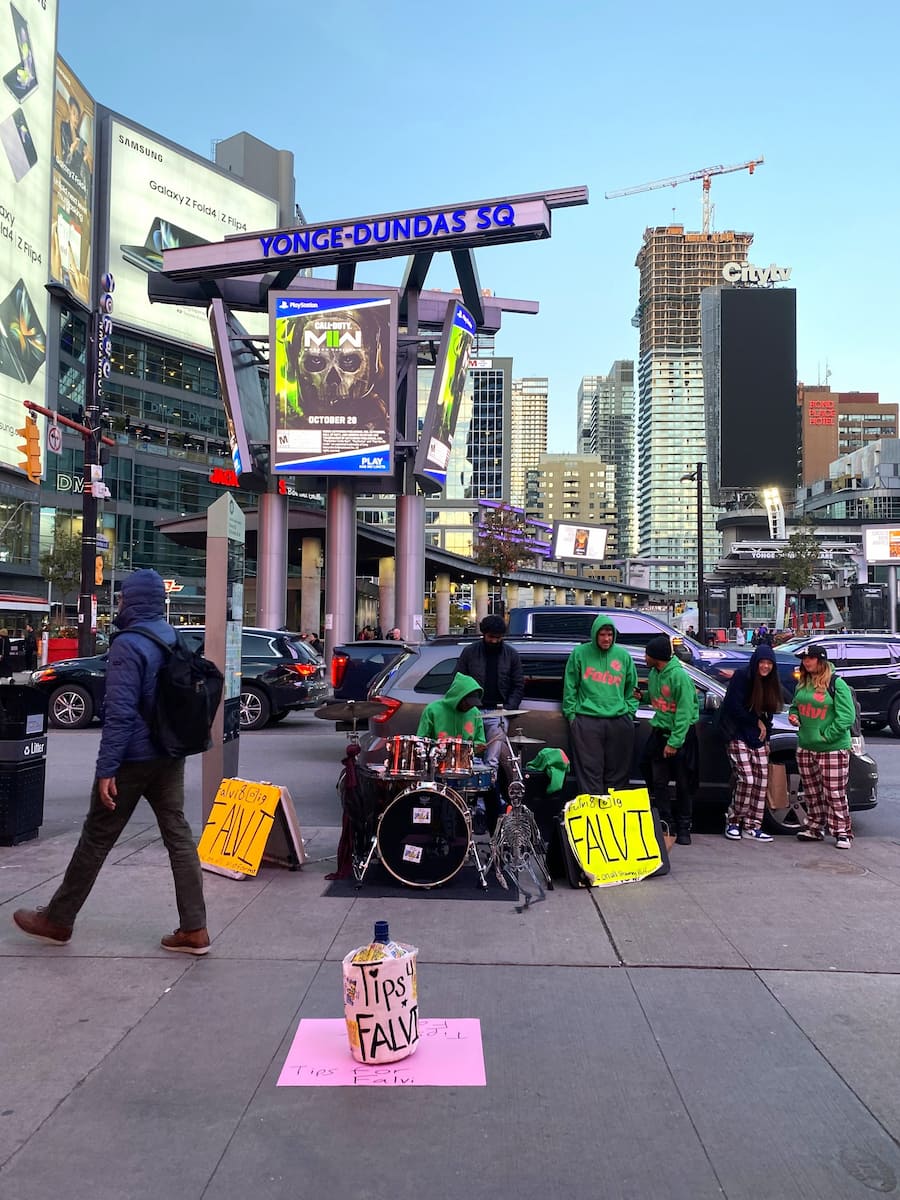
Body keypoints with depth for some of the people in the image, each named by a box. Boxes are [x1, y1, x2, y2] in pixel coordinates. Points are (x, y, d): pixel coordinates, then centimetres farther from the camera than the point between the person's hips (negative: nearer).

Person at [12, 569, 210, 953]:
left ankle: (57, 921, 23)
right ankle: (194, 929, 6)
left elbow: (120, 712, -22)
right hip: (171, 756, 7)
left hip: (133, 759, -7)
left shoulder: (128, 644, -17)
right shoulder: (176, 639, 8)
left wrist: (106, 768, -20)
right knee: (178, 835, 6)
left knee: (96, 838, 7)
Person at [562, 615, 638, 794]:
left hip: (619, 721, 2)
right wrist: (571, 713, 1)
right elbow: (570, 686, 6)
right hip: (587, 721, -2)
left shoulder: (623, 656, 10)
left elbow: (632, 687, 17)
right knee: (590, 770, -4)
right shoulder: (580, 653, 4)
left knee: (618, 772, 7)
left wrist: (630, 712, 9)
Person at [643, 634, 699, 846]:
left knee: (683, 785, 4)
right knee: (658, 783, 6)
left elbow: (684, 712, -19)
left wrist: (674, 742, -19)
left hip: (681, 733, -6)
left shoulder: (679, 675, -19)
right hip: (659, 731, 7)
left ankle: (683, 828, 15)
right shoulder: (653, 674, 3)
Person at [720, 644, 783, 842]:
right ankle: (733, 822, 1)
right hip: (738, 736, -6)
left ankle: (752, 826, 7)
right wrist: (756, 721, -7)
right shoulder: (741, 677, -9)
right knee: (747, 779, -14)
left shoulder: (771, 683, 11)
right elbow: (734, 707, -14)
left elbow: (769, 712, 18)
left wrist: (766, 736, 8)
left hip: (758, 738, 6)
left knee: (761, 781, 0)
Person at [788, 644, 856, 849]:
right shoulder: (802, 685, 10)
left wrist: (827, 735, -17)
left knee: (835, 793, -3)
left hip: (833, 749, -7)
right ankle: (815, 828, 26)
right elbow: (795, 706, 25)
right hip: (805, 748, 7)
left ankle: (842, 832, 7)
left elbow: (847, 716, -14)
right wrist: (793, 716, 3)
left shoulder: (836, 684, -10)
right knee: (811, 792, 14)